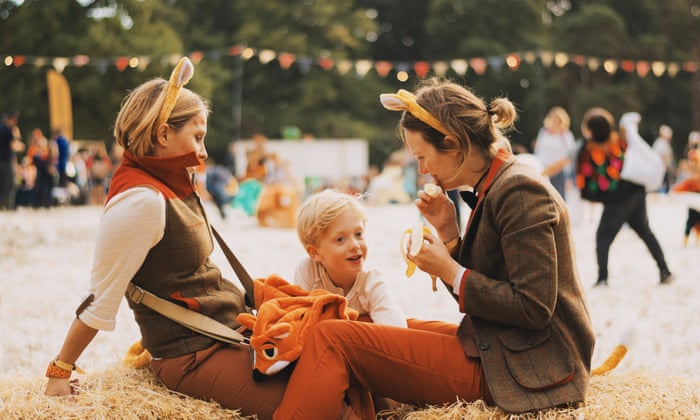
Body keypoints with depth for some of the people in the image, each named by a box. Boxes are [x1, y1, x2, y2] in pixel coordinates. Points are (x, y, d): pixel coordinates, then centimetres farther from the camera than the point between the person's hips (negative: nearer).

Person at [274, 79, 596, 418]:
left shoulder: (519, 191, -16)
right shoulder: (496, 188, 13)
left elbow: (533, 308, -21)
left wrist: (451, 272, -13)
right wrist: (448, 234, 2)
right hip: (492, 347, 10)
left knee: (333, 339, -15)